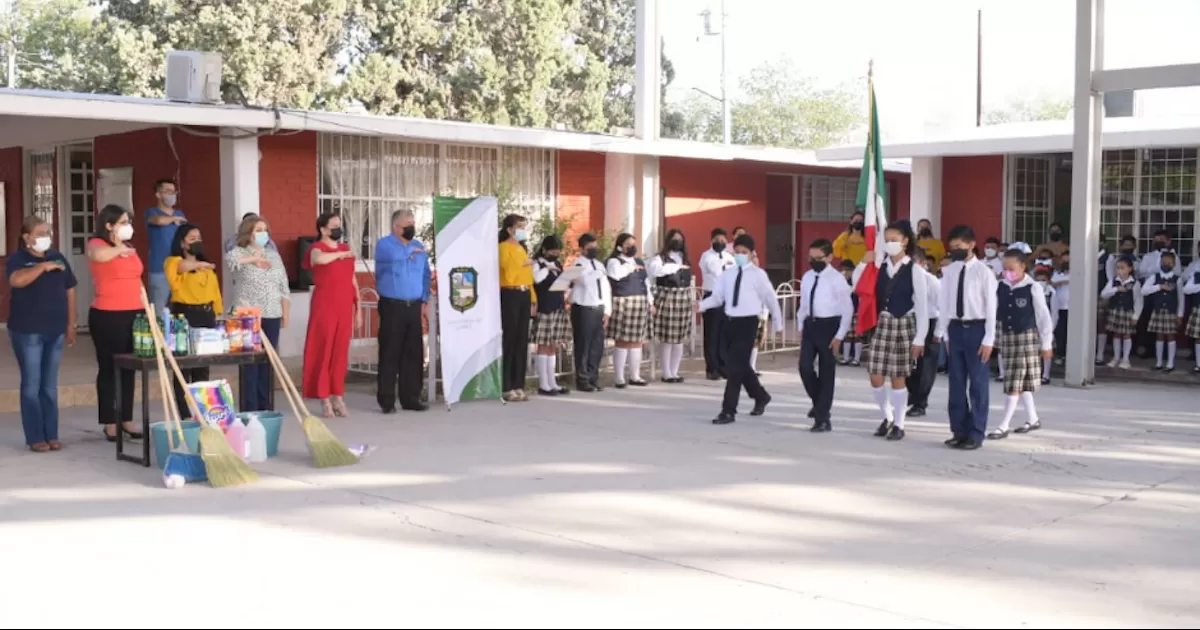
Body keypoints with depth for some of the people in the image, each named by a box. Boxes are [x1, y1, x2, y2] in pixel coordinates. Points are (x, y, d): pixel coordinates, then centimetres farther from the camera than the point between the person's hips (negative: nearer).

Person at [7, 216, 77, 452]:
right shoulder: (17, 259, -4)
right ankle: (35, 438, 5)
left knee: (50, 386, 9)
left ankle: (51, 435, 15)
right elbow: (16, 280, -26)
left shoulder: (58, 257, 10)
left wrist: (71, 324, 9)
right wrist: (43, 266, -24)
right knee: (32, 384, 0)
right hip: (27, 332, -5)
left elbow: (69, 290, 13)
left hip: (55, 330, 5)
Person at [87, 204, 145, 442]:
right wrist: (119, 249, -14)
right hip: (107, 315, -7)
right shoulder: (97, 244, -7)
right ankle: (109, 423, 7)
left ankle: (127, 420, 18)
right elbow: (99, 255, -33)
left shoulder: (129, 248, 16)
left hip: (133, 314, 7)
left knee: (128, 369, 10)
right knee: (108, 368, 1)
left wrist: (146, 309, 17)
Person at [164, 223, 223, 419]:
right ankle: (185, 414, 1)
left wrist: (218, 317, 7)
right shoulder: (173, 262, -2)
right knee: (183, 367, -3)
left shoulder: (207, 268, 18)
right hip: (184, 316, -5)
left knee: (203, 368, 9)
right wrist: (202, 264, -18)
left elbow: (214, 292, 14)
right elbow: (185, 266, -28)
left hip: (206, 316, 6)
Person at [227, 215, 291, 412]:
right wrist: (255, 258, -15)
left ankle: (264, 407, 15)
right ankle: (250, 409, 0)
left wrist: (286, 314, 9)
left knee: (268, 362, 7)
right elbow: (230, 259, -28)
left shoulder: (274, 255, 13)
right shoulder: (239, 252, -1)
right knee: (250, 362, -4)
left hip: (272, 316, 4)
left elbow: (283, 287, 14)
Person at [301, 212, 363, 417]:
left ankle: (338, 397, 15)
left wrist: (358, 307, 13)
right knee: (323, 352, -2)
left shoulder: (346, 249, 15)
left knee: (341, 353, 8)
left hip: (345, 308, 6)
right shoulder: (317, 247, -5)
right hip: (325, 307, -5)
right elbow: (319, 259, -32)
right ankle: (325, 400, 3)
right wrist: (341, 254, -16)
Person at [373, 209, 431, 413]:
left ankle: (411, 398, 14)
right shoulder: (384, 244, -2)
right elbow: (394, 256, -24)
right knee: (390, 353, -4)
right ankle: (386, 400, 2)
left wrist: (424, 299, 6)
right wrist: (410, 251, -7)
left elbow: (425, 275, 16)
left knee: (414, 353, 6)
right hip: (392, 306, -5)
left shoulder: (419, 246, 15)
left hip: (414, 306, 5)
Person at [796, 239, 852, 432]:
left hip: (828, 326, -5)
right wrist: (801, 328, 12)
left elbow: (847, 310, -10)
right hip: (810, 325, 5)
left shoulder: (837, 279, -11)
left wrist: (839, 336, -13)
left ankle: (822, 418, 11)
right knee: (805, 367, -2)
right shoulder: (807, 277, 8)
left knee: (826, 372, 2)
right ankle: (819, 403, 26)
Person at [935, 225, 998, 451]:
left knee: (977, 382, 2)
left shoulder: (983, 272, -7)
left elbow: (991, 307, -7)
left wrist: (988, 339, -11)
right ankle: (959, 431, 18)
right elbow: (944, 304, 9)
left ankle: (975, 434, 9)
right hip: (955, 328, 5)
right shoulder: (950, 271, 6)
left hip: (976, 328, -5)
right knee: (956, 382, 9)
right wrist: (944, 333, 6)